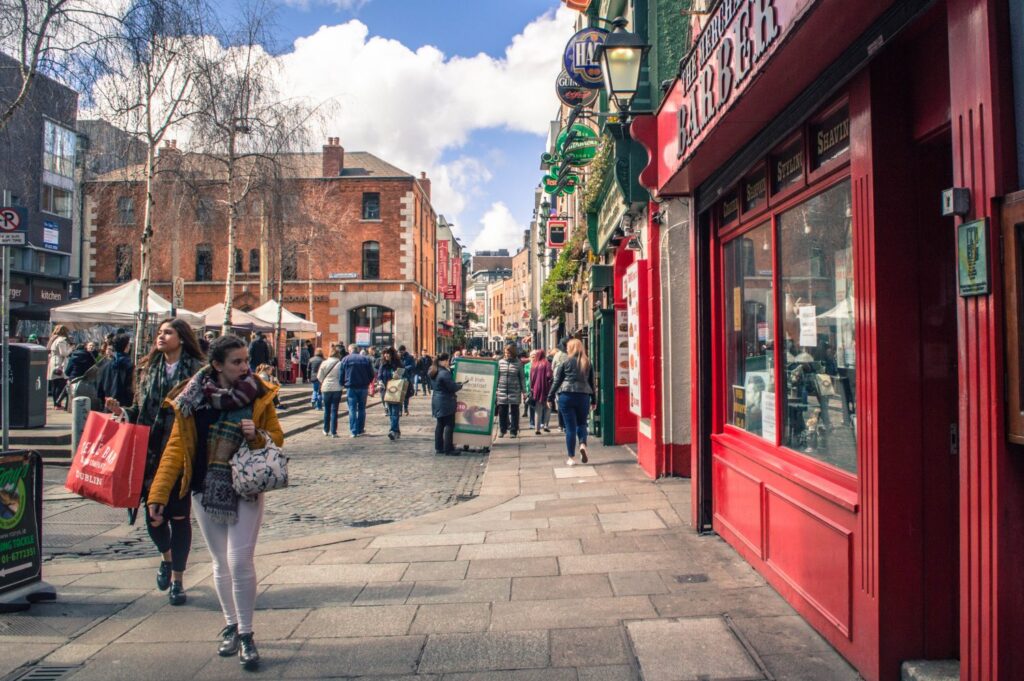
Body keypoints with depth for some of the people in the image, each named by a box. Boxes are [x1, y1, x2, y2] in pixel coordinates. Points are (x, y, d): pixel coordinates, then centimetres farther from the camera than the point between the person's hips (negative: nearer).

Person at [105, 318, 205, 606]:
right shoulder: (148, 368, 10)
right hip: (151, 453, 4)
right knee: (153, 512, 7)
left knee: (179, 515, 4)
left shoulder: (197, 370, -5)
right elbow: (140, 409, 14)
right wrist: (121, 410, -5)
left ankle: (177, 579, 19)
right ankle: (166, 557, 38)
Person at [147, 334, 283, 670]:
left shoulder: (258, 395, -4)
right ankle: (231, 626, 30)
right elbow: (176, 448, -2)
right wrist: (159, 493, -5)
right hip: (207, 490, 2)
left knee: (240, 560, -8)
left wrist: (257, 436, -19)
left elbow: (277, 440, 3)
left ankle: (246, 635, 6)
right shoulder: (192, 399, -3)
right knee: (221, 564, 12)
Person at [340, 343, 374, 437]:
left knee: (352, 410, 0)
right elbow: (372, 374, 5)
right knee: (362, 409, 14)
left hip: (351, 387, -2)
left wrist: (344, 384, 14)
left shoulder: (345, 359, 0)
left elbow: (341, 375, -1)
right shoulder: (366, 359, 4)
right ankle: (360, 429, 18)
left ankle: (354, 431, -5)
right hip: (363, 387, 2)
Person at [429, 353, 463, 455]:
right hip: (446, 402, -9)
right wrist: (461, 385, 2)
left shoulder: (433, 373, 9)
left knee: (440, 424, 15)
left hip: (436, 400, 9)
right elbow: (453, 387, -19)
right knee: (449, 425, -3)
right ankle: (448, 449, -3)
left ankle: (438, 448, 19)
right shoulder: (444, 373, -20)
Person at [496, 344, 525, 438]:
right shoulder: (500, 362, 5)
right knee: (502, 412, 6)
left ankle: (513, 431, 11)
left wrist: (523, 391, 0)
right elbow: (497, 376, 9)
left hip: (515, 392, -2)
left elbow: (521, 378, 3)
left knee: (514, 412, 3)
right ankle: (502, 430, 18)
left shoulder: (518, 363, 0)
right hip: (502, 391, 2)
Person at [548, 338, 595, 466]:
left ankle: (572, 458, 6)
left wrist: (550, 397, 9)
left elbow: (557, 381, 2)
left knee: (570, 427, 3)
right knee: (581, 423, 18)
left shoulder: (565, 362, 1)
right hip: (583, 396, 2)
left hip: (566, 396, -2)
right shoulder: (588, 363, 9)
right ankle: (583, 445, -9)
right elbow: (591, 382, 12)